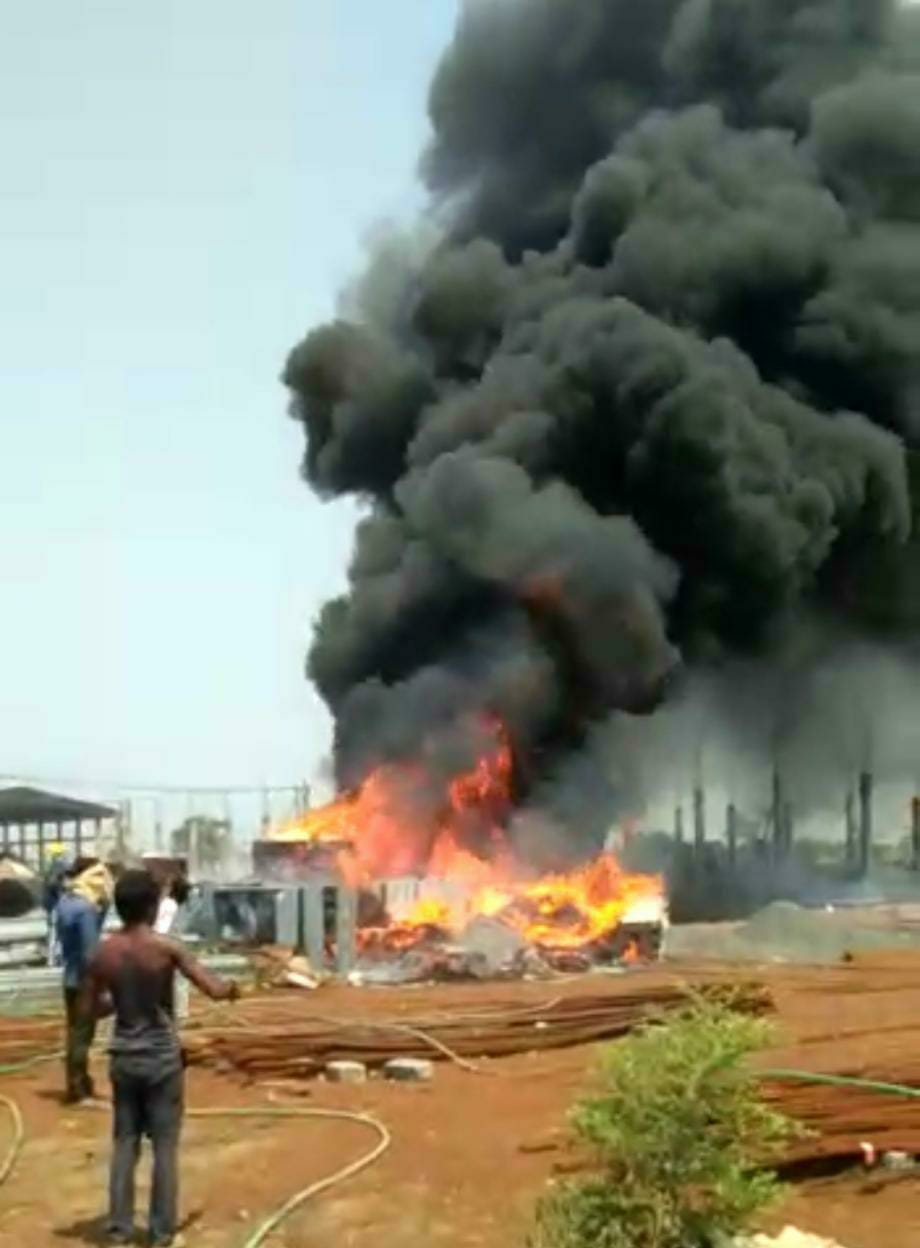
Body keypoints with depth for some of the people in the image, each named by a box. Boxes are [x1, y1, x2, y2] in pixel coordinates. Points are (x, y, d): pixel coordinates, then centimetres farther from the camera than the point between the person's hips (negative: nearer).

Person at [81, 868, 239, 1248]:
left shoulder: (104, 953, -3)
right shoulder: (166, 948, -15)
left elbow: (90, 1009, 5)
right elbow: (215, 990, -15)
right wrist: (232, 987, 6)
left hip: (123, 1057, 4)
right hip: (162, 1058, -4)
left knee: (124, 1142, 13)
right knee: (164, 1146, 6)